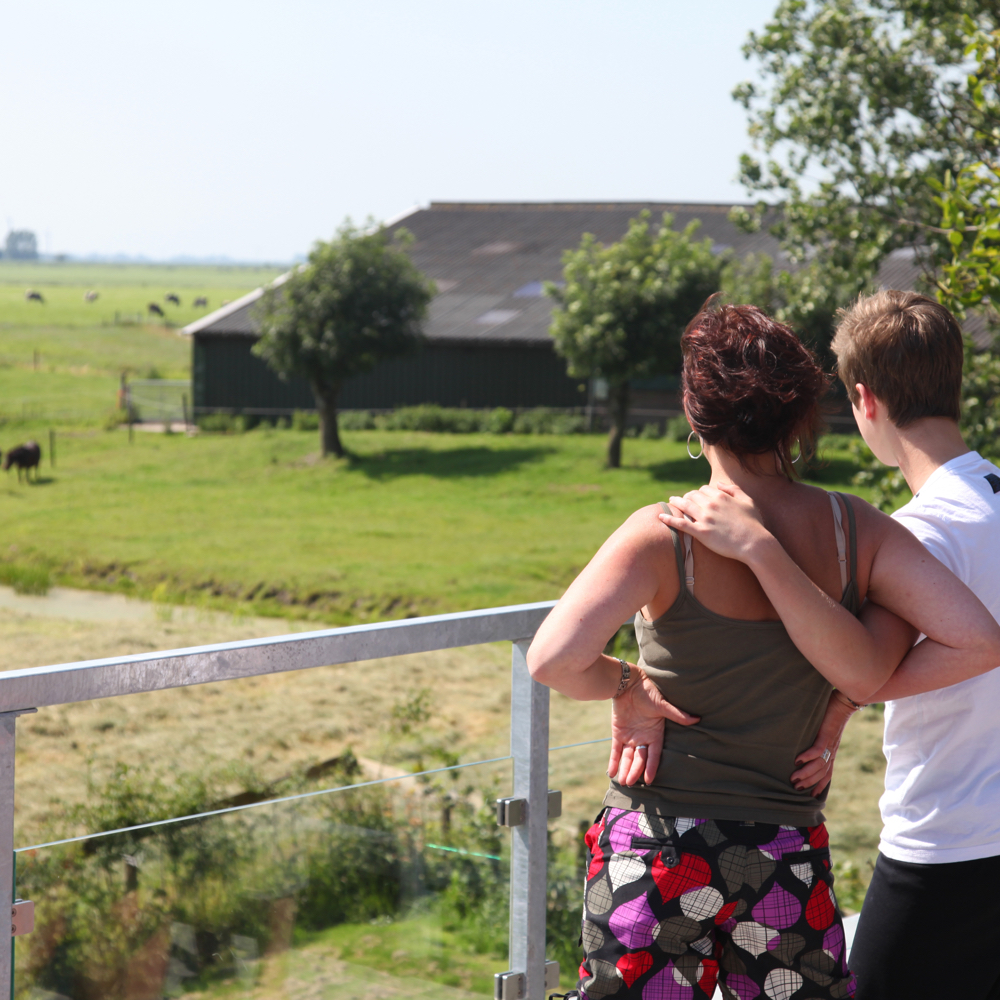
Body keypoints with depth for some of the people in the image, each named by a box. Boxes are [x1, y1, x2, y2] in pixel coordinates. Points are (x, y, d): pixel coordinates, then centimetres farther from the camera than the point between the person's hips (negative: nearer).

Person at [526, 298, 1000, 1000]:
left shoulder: (663, 538, -12)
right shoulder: (858, 532, -2)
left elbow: (553, 659, -24)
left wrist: (627, 687, -4)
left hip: (657, 845, -2)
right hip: (791, 857, 3)